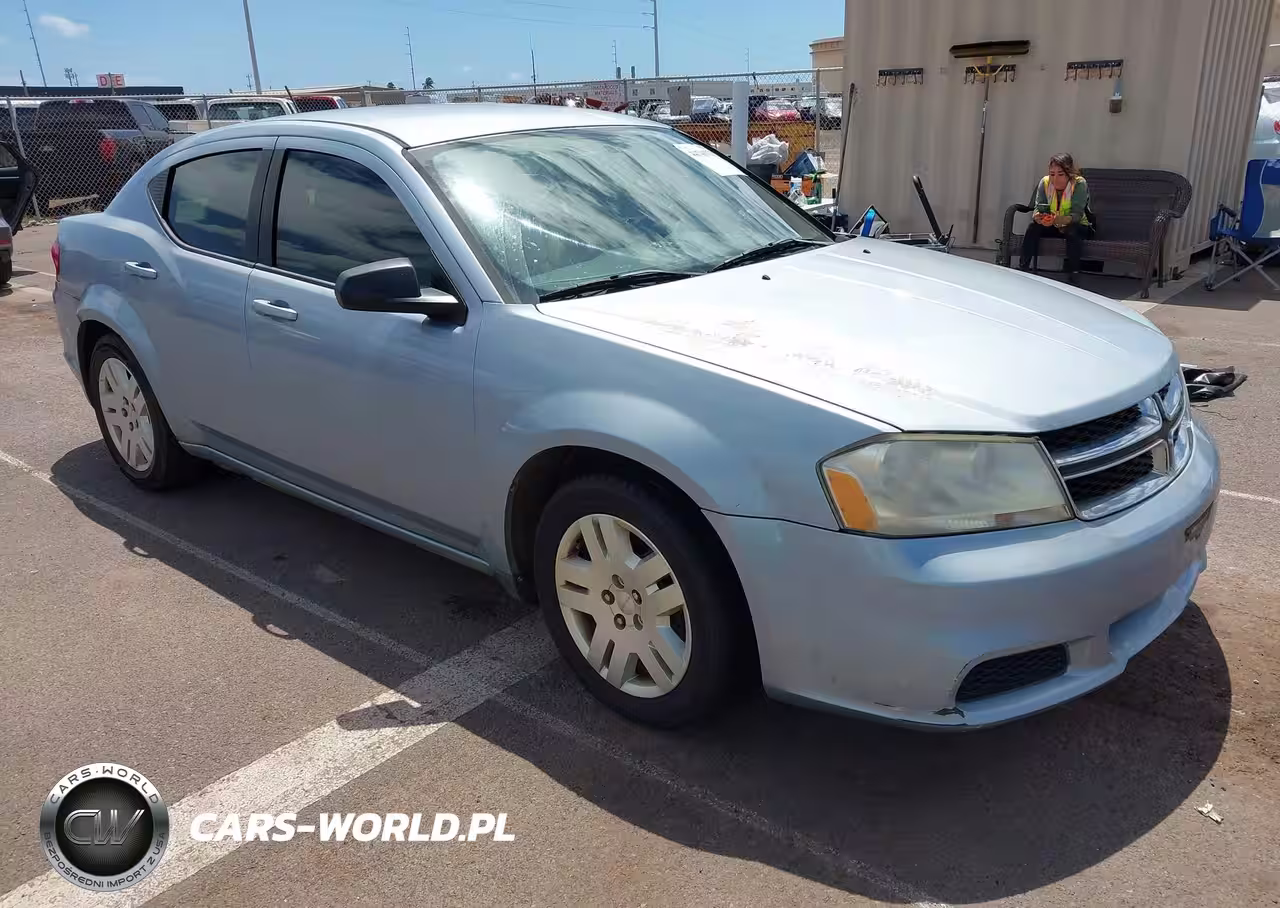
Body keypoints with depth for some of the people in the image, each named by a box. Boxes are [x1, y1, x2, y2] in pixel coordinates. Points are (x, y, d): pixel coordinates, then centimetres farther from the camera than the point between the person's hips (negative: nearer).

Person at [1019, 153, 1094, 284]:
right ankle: (1022, 268, -22)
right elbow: (1039, 207, -16)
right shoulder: (1045, 182, -13)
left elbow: (1076, 215, -31)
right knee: (1033, 226, -23)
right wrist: (1037, 216, -42)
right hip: (1053, 226, 3)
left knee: (1072, 230, -35)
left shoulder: (1079, 184, -23)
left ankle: (1073, 274, -32)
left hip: (1077, 226, -3)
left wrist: (1057, 220, -52)